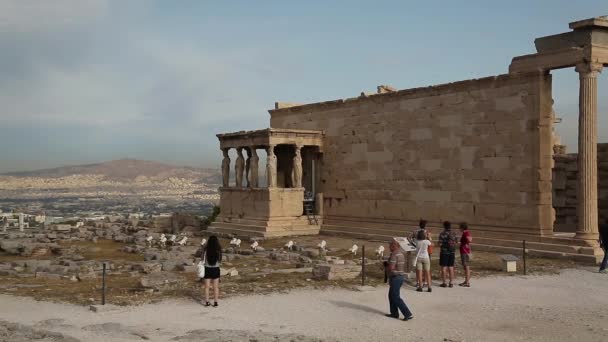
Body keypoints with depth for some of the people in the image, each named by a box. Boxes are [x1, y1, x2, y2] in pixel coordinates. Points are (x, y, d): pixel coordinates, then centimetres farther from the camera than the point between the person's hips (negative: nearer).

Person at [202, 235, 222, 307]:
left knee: (207, 287, 12)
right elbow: (220, 261, -5)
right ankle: (215, 302, 13)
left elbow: (203, 261, -10)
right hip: (216, 269, 1)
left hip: (207, 269, -1)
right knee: (216, 287, 11)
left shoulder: (206, 250, -14)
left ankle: (207, 302, 14)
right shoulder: (218, 250, -12)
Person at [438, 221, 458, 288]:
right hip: (452, 252, 5)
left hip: (444, 252, -5)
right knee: (451, 267, 9)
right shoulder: (453, 234, 3)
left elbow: (440, 244, -14)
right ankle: (451, 283, 10)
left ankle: (444, 283, 2)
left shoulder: (442, 234, -13)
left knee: (444, 267, 1)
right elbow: (456, 242, 12)